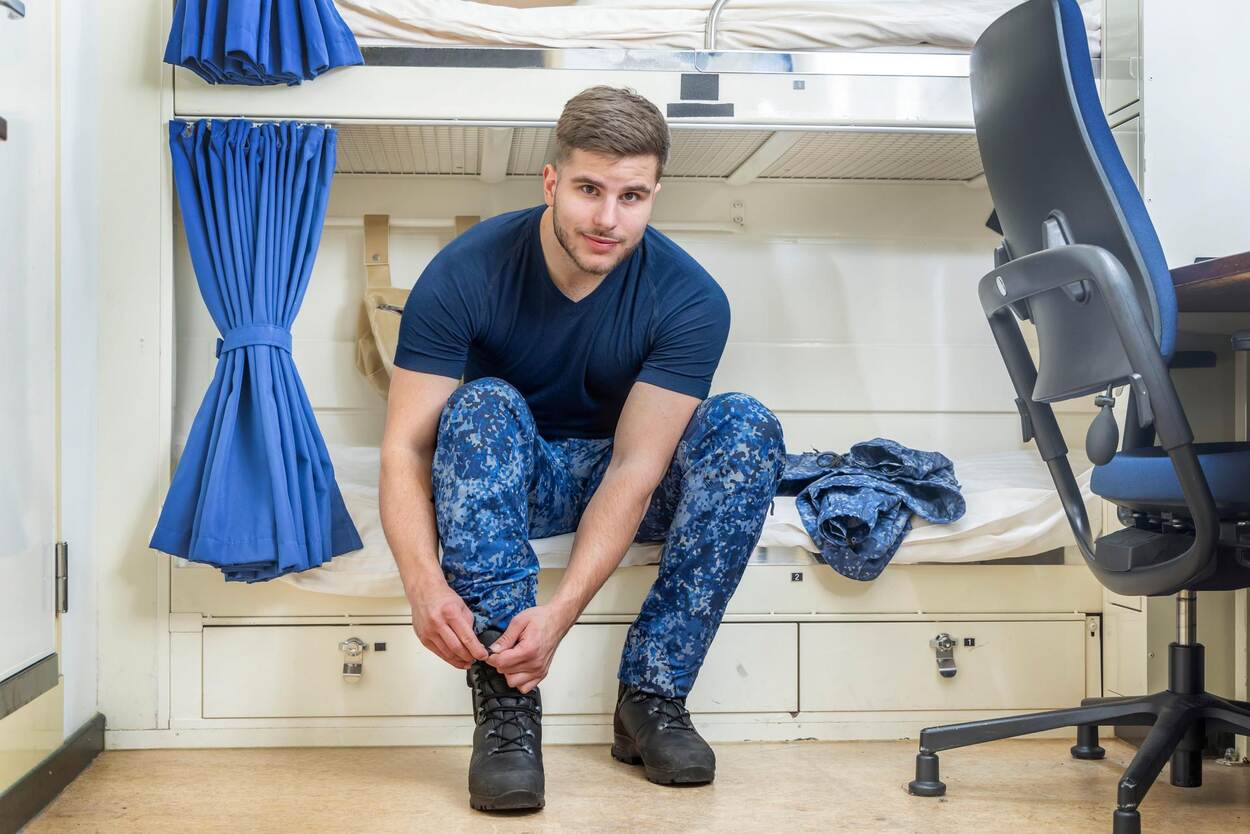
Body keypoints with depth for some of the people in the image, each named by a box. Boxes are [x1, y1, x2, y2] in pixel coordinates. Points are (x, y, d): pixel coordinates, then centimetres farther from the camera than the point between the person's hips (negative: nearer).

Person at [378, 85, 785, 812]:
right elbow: (407, 443, -24)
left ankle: (653, 695, -23)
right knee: (483, 405, -33)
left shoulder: (690, 300, -20)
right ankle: (504, 700, -34)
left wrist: (563, 609, -40)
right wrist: (425, 583, -42)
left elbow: (635, 466, -26)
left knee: (747, 425, -26)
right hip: (506, 479, -1)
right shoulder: (465, 275, -21)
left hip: (618, 490, 1)